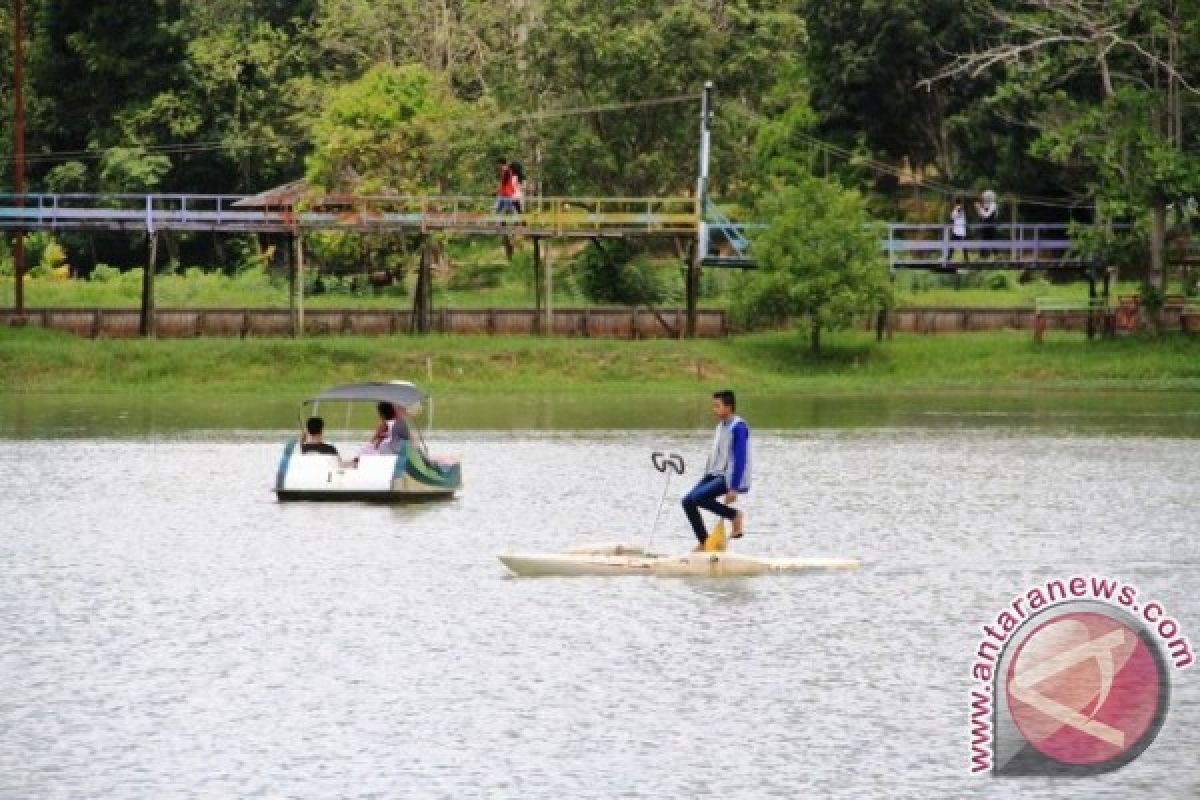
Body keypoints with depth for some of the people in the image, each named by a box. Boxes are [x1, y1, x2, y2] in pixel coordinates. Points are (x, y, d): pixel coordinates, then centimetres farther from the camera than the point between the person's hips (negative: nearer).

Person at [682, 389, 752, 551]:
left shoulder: (738, 427, -14)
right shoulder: (721, 426, 14)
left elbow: (740, 459, -19)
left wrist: (734, 488, -23)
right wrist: (705, 480, 22)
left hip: (729, 478, -9)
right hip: (714, 475, 9)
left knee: (697, 498, -26)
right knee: (688, 501, -4)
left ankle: (735, 515, -9)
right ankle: (704, 542, 2)